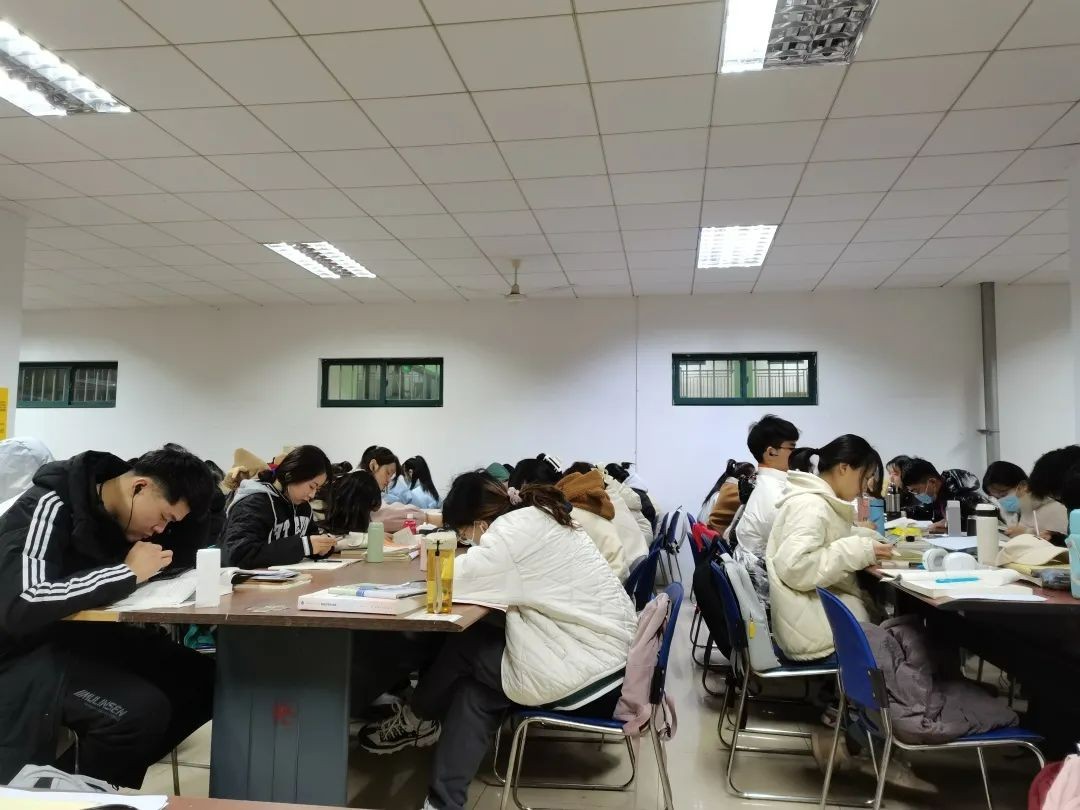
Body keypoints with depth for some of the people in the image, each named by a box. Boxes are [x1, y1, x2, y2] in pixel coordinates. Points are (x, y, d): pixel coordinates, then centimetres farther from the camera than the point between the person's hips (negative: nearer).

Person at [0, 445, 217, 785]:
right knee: (143, 708, -30)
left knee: (204, 680, -9)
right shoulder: (51, 506, -21)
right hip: (27, 651, -8)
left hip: (84, 636, 8)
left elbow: (186, 557, 10)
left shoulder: (122, 512, 2)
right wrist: (127, 573, -28)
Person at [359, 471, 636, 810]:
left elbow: (453, 580, -18)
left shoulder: (514, 530, -18)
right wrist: (460, 561, 7)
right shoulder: (539, 515, 11)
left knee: (464, 646, 8)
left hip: (583, 670, -9)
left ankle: (413, 721, 34)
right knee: (475, 690, 12)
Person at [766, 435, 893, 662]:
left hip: (824, 610, 9)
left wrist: (866, 539, 7)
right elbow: (794, 567, -28)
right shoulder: (810, 505, -18)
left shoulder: (819, 501, 12)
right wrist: (858, 551, -23)